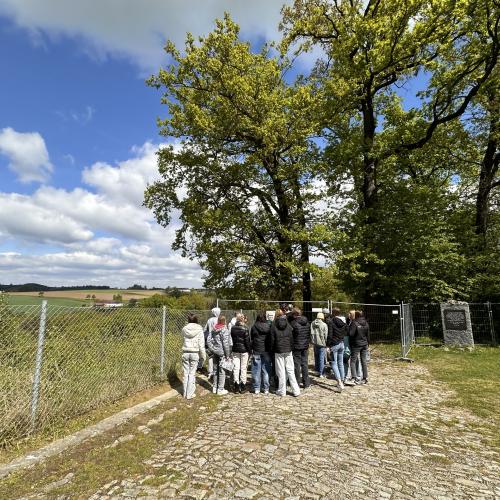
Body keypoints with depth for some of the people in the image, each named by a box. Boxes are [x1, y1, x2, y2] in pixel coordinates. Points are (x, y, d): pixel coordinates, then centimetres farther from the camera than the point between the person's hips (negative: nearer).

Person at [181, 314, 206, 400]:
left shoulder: (184, 329, -3)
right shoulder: (199, 330, -9)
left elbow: (183, 340, 5)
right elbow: (201, 345, -8)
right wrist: (203, 356, 1)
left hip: (185, 353, 2)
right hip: (195, 353, -2)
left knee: (186, 373, 13)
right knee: (192, 374, 7)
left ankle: (185, 393, 24)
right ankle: (190, 394, 13)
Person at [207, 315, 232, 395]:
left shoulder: (213, 330, 4)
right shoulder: (224, 330, -16)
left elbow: (208, 341, 2)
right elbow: (226, 344, -17)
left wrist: (212, 349, 5)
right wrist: (227, 355, -10)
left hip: (215, 353, 6)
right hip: (222, 353, -6)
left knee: (215, 370, 17)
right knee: (222, 371, 5)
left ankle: (215, 388, 28)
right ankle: (220, 389, 12)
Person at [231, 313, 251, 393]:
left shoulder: (233, 328, -1)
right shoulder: (245, 328, -13)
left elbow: (232, 338, 5)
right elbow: (247, 340, -11)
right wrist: (249, 349, -3)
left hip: (235, 350, 3)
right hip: (244, 350, -3)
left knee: (236, 367, 8)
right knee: (243, 368, 5)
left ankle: (236, 387, 13)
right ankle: (243, 387, 12)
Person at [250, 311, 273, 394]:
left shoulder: (254, 327, -6)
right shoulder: (269, 327, -3)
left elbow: (251, 339, 0)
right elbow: (271, 339, 3)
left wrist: (251, 350, 9)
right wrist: (271, 349, 11)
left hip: (256, 351, -1)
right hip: (266, 351, 1)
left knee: (256, 371, 7)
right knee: (266, 370, 9)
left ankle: (256, 389, 13)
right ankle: (266, 389, 14)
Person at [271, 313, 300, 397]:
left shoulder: (274, 327, -6)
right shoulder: (289, 326, 0)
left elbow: (272, 340, -2)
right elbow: (292, 339, 2)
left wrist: (273, 350, 8)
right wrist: (291, 348, 10)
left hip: (278, 352, -2)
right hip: (288, 351, 2)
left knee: (281, 371, 5)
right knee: (290, 371, 8)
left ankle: (282, 391, 12)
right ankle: (296, 390, 9)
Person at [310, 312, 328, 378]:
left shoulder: (312, 324, 0)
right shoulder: (324, 325, -13)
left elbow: (311, 333, 4)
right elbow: (325, 335, -9)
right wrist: (326, 343, 2)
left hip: (315, 343, 5)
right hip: (322, 343, -4)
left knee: (316, 357, 19)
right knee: (321, 358, 3)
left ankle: (317, 370, 30)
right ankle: (321, 373, 6)